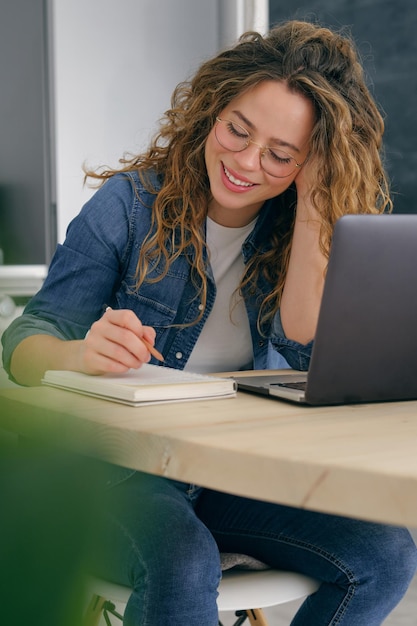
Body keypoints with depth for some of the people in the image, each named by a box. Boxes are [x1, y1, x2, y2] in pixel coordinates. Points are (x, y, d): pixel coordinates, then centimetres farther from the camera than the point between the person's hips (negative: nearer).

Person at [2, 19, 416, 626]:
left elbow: (307, 353, -15)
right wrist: (83, 355, -34)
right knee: (183, 562, -35)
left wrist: (313, 204, -18)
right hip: (116, 467, -4)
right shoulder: (133, 203, -7)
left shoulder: (295, 228, 1)